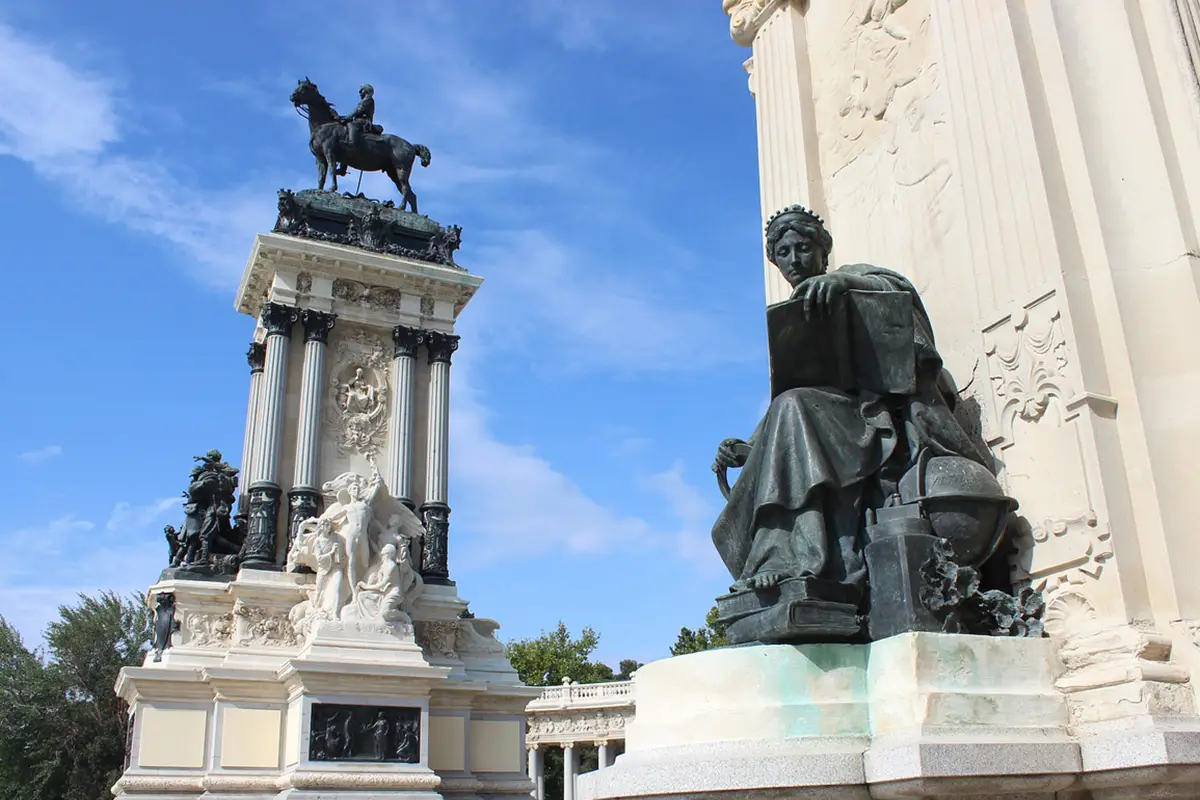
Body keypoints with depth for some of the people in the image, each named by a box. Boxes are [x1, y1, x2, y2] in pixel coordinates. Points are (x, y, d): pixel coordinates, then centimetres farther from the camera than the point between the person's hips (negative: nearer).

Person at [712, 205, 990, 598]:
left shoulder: (853, 276, 16)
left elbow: (900, 287, -9)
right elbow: (782, 399, 22)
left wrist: (843, 280, -30)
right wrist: (752, 448, 4)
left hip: (881, 408, -6)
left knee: (794, 409, -32)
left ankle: (799, 562, -45)